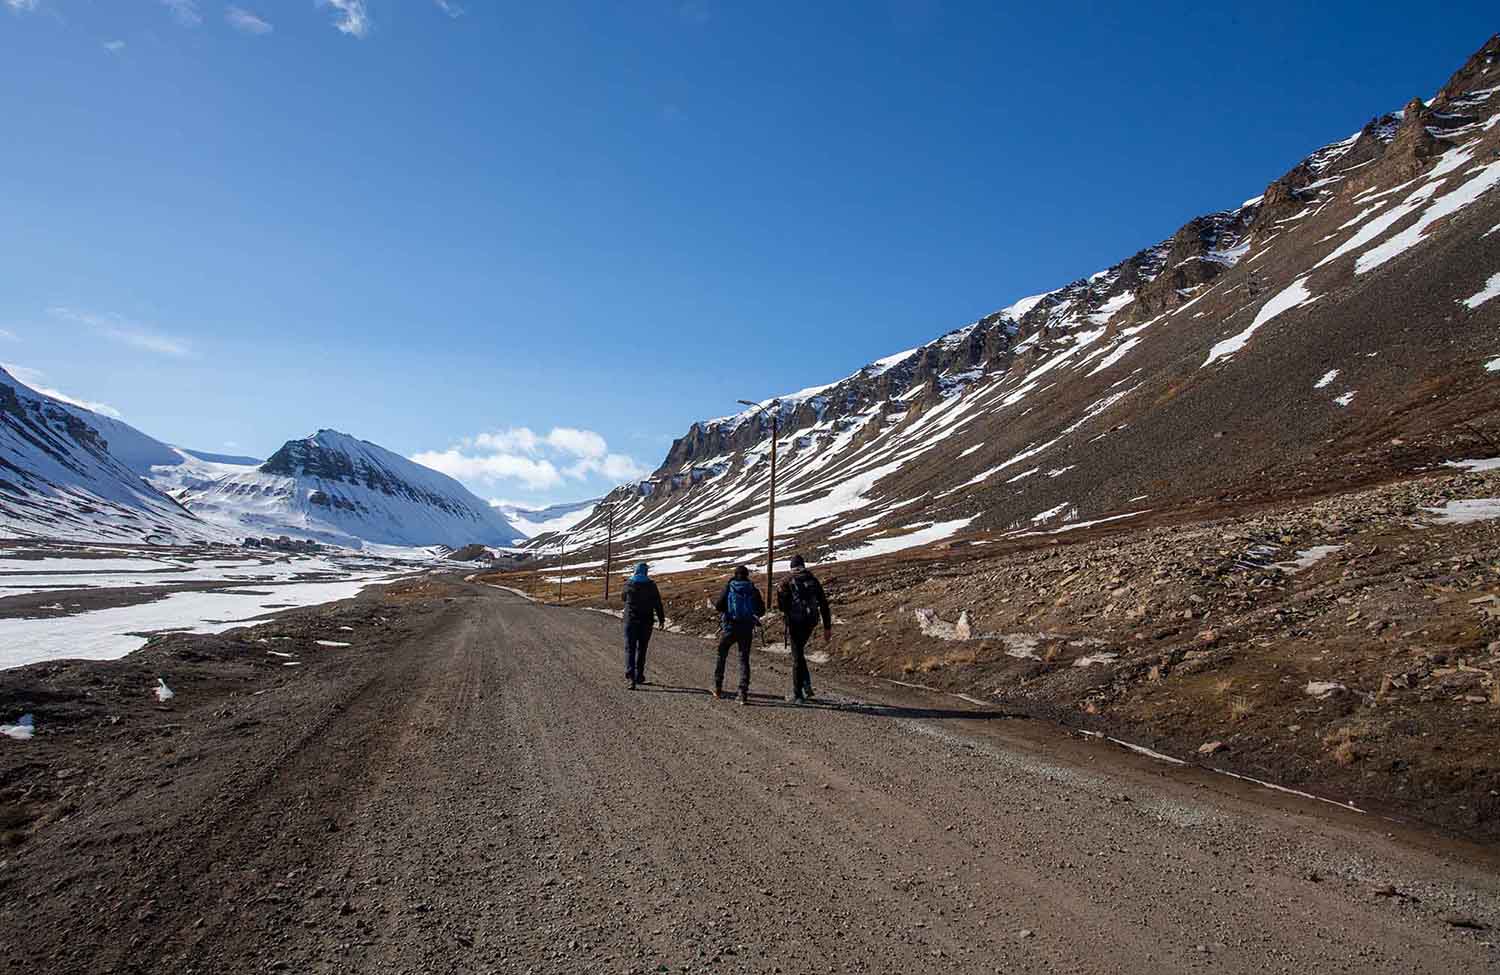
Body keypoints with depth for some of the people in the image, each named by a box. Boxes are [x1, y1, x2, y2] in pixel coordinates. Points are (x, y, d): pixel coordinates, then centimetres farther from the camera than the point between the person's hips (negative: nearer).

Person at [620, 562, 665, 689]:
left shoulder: (628, 584, -2)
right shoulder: (651, 585, -3)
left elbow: (623, 598, 16)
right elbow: (658, 603, -4)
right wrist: (661, 619, 3)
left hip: (631, 620, 0)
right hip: (646, 621, 1)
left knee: (630, 647, 1)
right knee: (642, 648, 12)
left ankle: (630, 671, -19)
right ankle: (639, 675, 16)